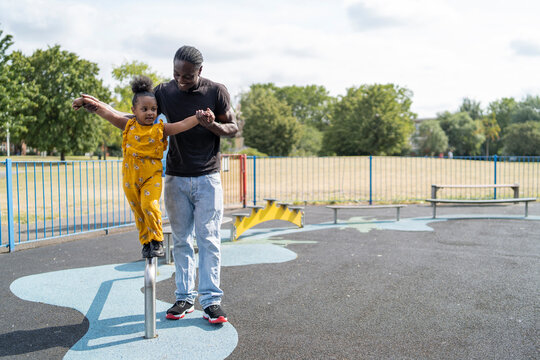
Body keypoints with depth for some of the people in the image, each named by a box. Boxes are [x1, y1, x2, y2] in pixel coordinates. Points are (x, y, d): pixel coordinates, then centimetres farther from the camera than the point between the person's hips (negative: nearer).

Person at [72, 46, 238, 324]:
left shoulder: (216, 91, -4)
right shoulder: (164, 92, 2)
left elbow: (233, 128, 3)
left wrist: (213, 125, -19)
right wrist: (102, 109, -6)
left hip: (207, 178, -2)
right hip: (176, 178, 2)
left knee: (209, 239, -3)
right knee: (181, 240, 5)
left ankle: (211, 299, 4)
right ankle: (185, 297, 14)